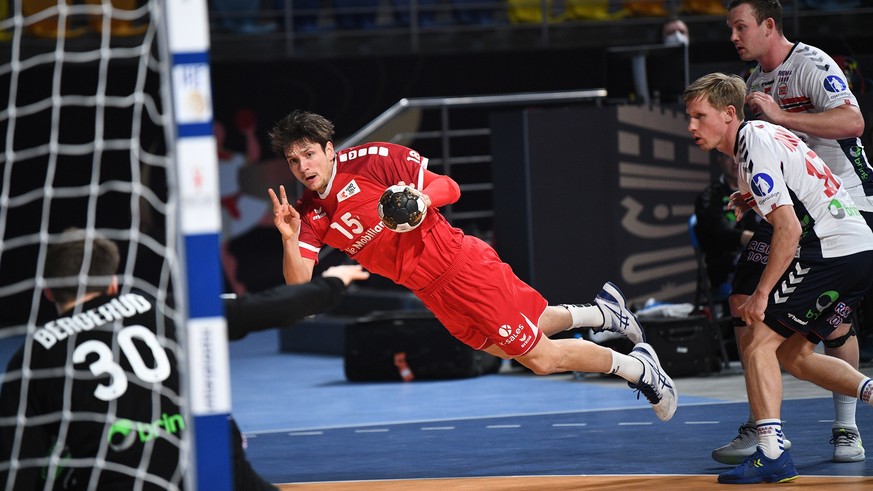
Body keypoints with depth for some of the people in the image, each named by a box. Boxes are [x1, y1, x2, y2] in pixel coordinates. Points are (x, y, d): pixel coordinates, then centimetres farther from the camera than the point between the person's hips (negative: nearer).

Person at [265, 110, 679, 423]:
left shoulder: (373, 160, -13)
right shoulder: (310, 214, 2)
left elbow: (449, 187, -8)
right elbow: (299, 285, -6)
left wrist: (419, 198, -29)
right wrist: (288, 239, -23)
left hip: (460, 264, -7)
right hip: (431, 293, 7)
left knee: (542, 355, -5)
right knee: (511, 346, 15)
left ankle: (638, 367, 15)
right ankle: (599, 311, 38)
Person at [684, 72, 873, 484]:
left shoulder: (755, 149, -14)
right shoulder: (763, 134, 17)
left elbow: (789, 229, -21)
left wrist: (761, 294, -18)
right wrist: (753, 203, 18)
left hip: (831, 250, -10)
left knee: (758, 340, -8)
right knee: (794, 354, 17)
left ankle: (772, 454, -15)